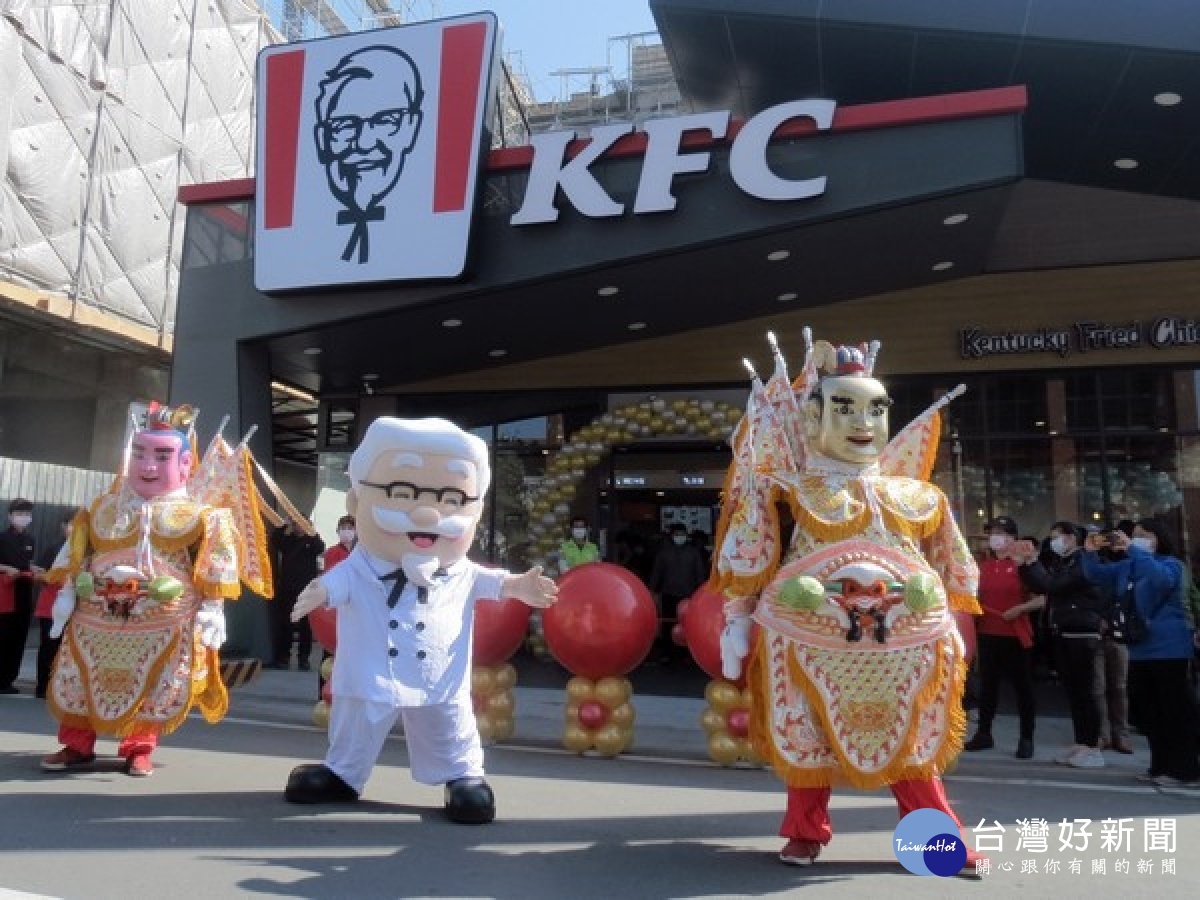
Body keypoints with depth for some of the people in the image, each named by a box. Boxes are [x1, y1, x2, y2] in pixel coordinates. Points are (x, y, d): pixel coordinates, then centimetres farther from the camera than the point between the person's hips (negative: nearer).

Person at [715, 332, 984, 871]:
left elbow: (950, 568, 19)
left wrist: (950, 628, 18)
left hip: (903, 638, 3)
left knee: (908, 739, 11)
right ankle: (806, 832, 27)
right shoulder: (794, 487, -3)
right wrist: (737, 621, -3)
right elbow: (750, 556, -2)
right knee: (808, 737, 8)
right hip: (809, 634, -2)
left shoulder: (916, 496, 9)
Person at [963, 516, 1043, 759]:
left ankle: (1026, 740, 12)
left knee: (1022, 686, 4)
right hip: (987, 634, 6)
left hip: (1016, 635, -6)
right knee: (987, 684, 13)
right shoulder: (983, 566, 10)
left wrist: (1019, 609, -23)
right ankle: (984, 734, 22)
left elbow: (1041, 599, -10)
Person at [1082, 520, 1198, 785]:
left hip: (1167, 649, -8)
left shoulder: (1171, 564, -9)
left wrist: (1132, 550, -33)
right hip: (1139, 649, 8)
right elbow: (1096, 574, 11)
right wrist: (1091, 553, -8)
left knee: (1175, 709, -2)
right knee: (1146, 709, 13)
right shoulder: (1126, 567, 14)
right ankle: (1161, 765, 24)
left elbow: (1161, 578, -31)